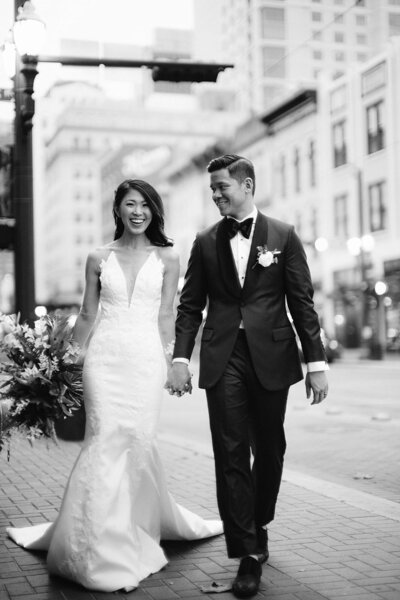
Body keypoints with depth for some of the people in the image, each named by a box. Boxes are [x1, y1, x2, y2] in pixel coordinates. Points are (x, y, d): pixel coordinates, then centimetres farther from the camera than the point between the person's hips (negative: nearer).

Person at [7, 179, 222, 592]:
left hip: (146, 358, 0)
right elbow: (86, 316, 14)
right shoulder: (99, 258, 9)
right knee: (106, 440, -7)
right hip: (105, 357, 0)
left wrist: (172, 361, -1)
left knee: (135, 442, -1)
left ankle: (134, 534, 19)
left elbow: (166, 316, 6)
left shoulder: (167, 258, 8)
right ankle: (102, 548, 2)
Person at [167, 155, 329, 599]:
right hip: (223, 360, 1)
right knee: (231, 454, -4)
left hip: (270, 357, -1)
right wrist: (180, 357, -2)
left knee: (269, 451, 9)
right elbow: (190, 305, 10)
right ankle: (248, 554, 1)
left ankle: (258, 526, 32)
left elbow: (302, 303, 1)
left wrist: (316, 362, -3)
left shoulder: (283, 236, 4)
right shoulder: (205, 242, 9)